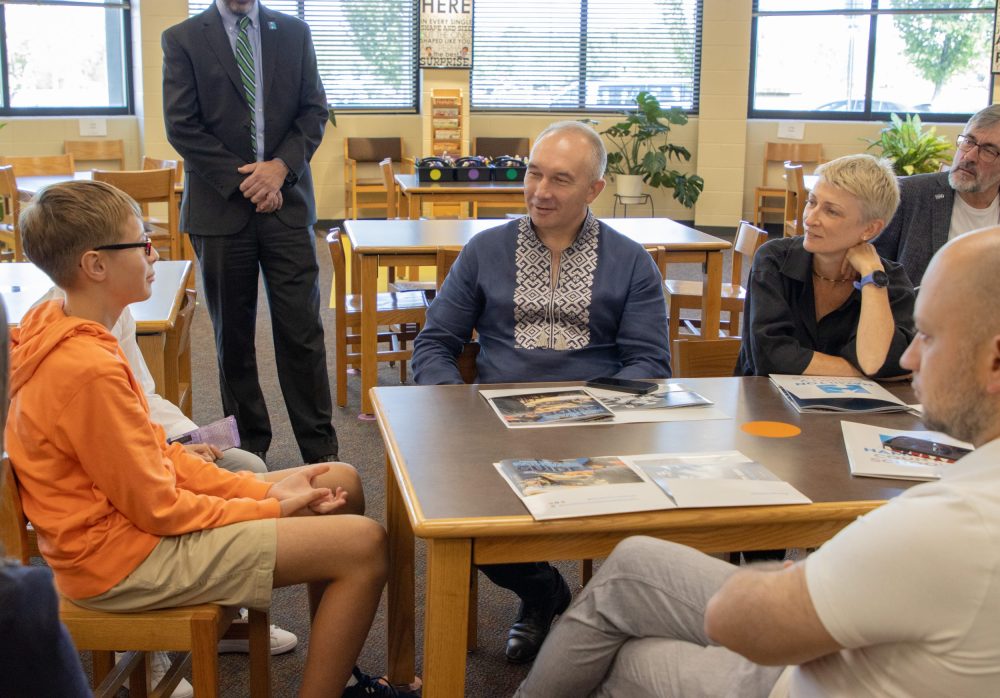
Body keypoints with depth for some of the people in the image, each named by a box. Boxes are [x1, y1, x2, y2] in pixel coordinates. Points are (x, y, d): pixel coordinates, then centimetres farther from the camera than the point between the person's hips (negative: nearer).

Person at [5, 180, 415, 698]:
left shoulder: (61, 332, 4)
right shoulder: (88, 370, -27)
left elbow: (157, 454, 8)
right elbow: (158, 508, -21)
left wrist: (264, 490, 1)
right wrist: (269, 510, -9)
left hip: (125, 512, 10)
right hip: (123, 559, -10)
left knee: (342, 484, 13)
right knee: (364, 545, -16)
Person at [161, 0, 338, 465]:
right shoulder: (182, 39, 2)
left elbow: (314, 110, 7)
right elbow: (181, 126, -4)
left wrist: (282, 166, -10)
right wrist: (243, 180, -11)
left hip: (287, 204, 1)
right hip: (220, 208, -1)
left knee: (301, 330, -1)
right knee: (233, 335, 8)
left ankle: (320, 448, 7)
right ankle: (249, 445, 21)